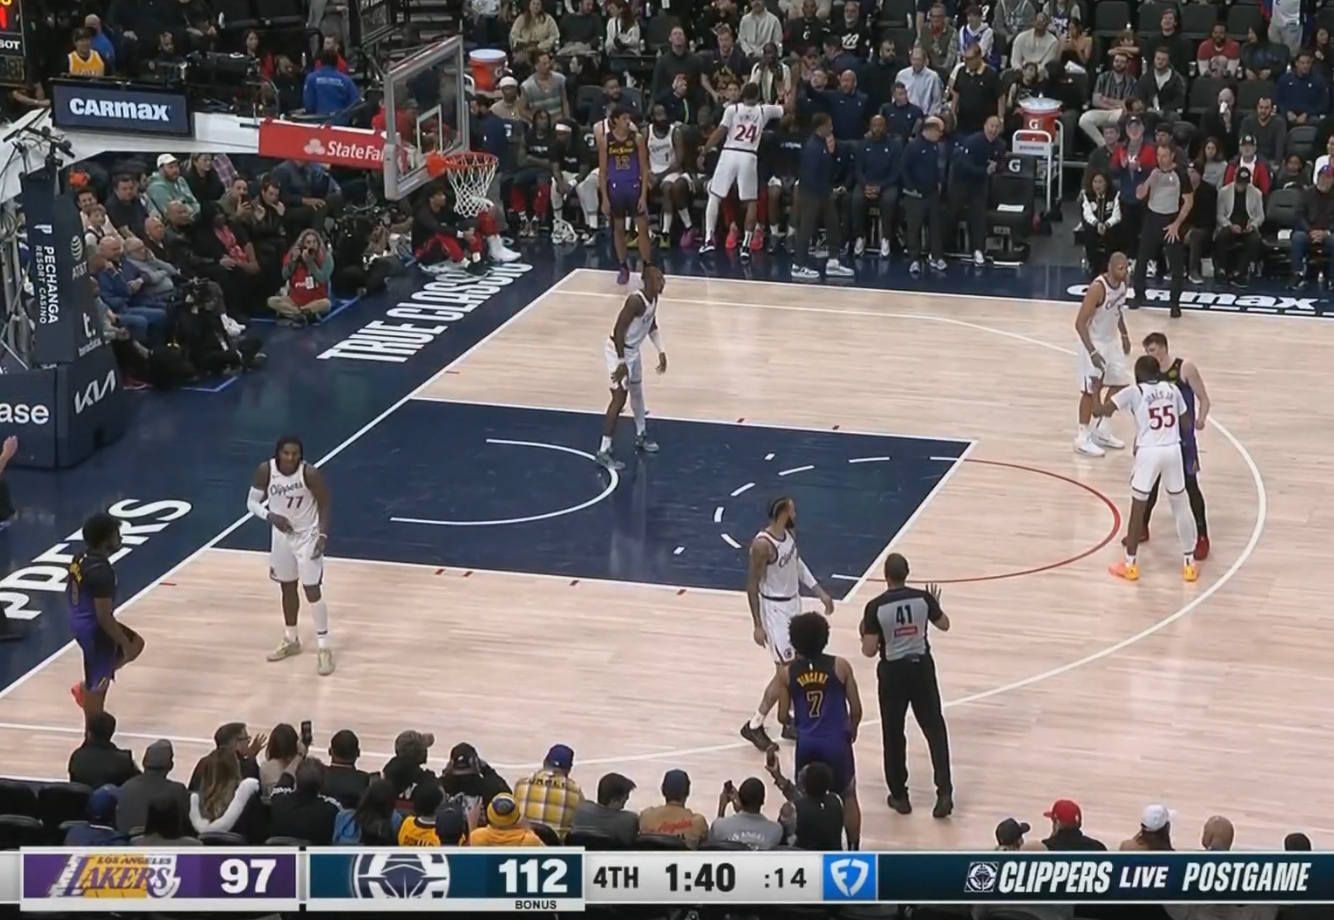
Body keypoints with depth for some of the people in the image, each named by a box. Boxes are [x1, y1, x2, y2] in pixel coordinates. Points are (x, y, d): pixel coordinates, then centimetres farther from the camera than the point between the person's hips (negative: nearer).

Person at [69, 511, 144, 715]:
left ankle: (86, 687, 26)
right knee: (97, 687, 5)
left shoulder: (80, 559, 1)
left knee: (136, 643, 25)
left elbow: (72, 592, 15)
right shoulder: (101, 571, -29)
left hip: (80, 623, 10)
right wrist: (124, 643, -14)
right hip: (95, 630, -10)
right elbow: (104, 617, -26)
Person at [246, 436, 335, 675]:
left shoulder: (310, 474, -24)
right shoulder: (266, 471, -16)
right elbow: (252, 501, -6)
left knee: (312, 591, -7)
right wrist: (271, 517, -24)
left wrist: (323, 535, -21)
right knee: (287, 588, 17)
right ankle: (291, 640, 34)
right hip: (282, 535, 4)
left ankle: (324, 649, 1)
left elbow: (324, 505, -11)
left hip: (307, 536, -4)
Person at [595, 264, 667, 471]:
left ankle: (641, 436, 44)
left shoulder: (653, 299, 0)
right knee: (619, 398, -11)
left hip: (633, 350, 10)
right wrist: (621, 363, -30)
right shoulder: (636, 301, -29)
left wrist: (661, 351, 12)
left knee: (637, 392, 24)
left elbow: (652, 326, 17)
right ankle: (604, 451, -8)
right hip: (619, 350, -10)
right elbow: (618, 331, -30)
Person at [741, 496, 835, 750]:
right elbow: (752, 585, -21)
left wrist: (820, 592, 15)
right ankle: (754, 725, 2)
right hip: (775, 608, -8)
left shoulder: (789, 533, -1)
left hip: (793, 603, 8)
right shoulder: (762, 545, -26)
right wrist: (757, 625, -20)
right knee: (786, 670, -8)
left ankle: (785, 721, 27)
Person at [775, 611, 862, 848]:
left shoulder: (787, 673, -3)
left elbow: (783, 715, 2)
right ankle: (853, 849, 19)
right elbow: (856, 709, -2)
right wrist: (852, 730, 18)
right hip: (836, 742, -1)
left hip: (806, 744, 1)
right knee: (848, 796, 16)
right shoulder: (840, 666, -7)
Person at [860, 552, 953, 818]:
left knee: (893, 734, 11)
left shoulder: (876, 607, -15)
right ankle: (944, 791, 0)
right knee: (934, 728, 9)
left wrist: (864, 633, 7)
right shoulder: (923, 598, -7)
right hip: (921, 666, 2)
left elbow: (869, 651, -14)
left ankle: (899, 795, 18)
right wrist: (935, 605, 29)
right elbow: (944, 625, 10)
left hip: (893, 671, -2)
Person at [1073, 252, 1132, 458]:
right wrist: (1092, 351, -30)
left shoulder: (1122, 284, -3)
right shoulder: (1097, 288, -28)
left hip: (1110, 342, 9)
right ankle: (1083, 438, 5)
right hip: (1094, 343, -9)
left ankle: (1102, 430, 27)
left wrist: (1124, 335, 19)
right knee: (1091, 389, -5)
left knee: (1120, 383, 14)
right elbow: (1080, 323, -27)